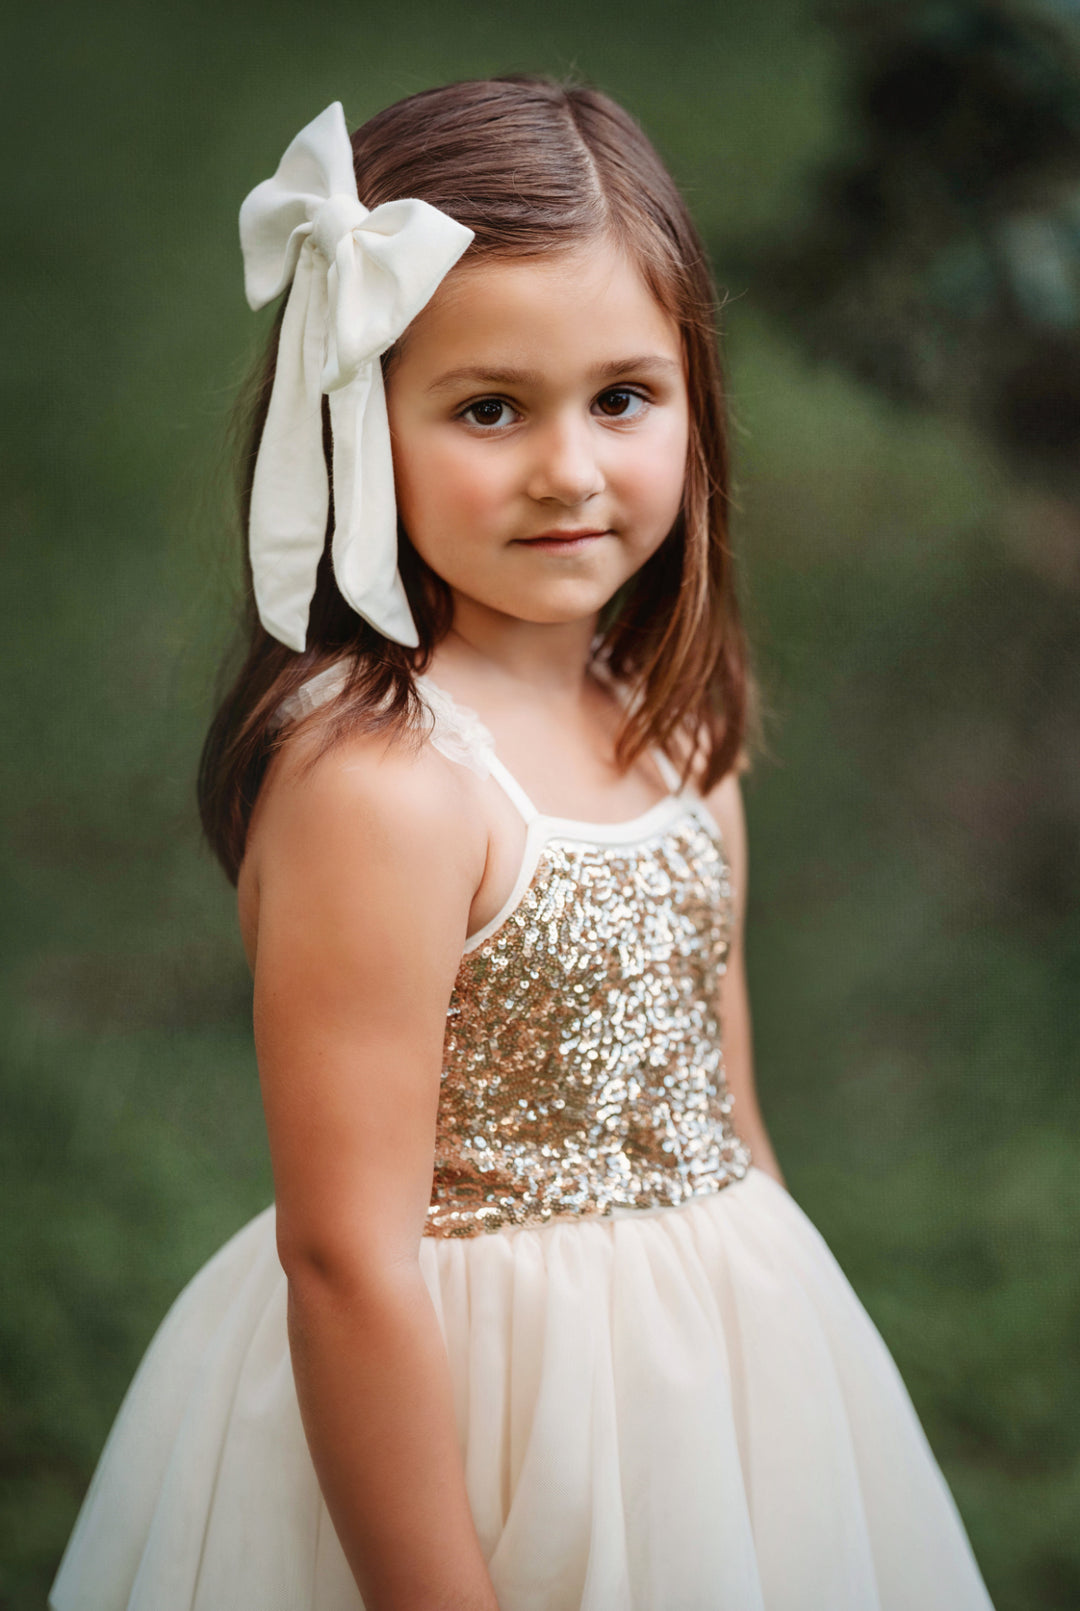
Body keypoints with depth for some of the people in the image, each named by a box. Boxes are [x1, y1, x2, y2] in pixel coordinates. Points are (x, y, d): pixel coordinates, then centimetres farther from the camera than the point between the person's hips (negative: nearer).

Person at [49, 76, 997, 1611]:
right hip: (467, 1422, -7)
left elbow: (720, 1126, 11)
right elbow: (347, 1261, -23)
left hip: (722, 1384, 7)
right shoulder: (376, 781, -23)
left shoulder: (680, 736, 2)